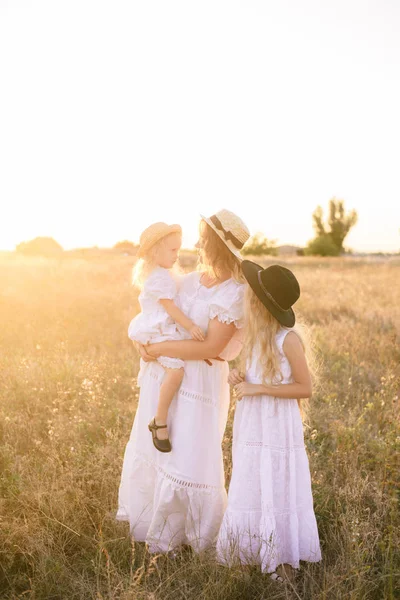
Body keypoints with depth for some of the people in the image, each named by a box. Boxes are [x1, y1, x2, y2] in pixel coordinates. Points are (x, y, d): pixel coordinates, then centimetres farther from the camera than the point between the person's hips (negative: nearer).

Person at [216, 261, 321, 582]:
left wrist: (258, 388, -19)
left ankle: (284, 559, 19)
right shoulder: (255, 336, 6)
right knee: (250, 492, 13)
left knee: (279, 491, 3)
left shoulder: (288, 339, -16)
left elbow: (305, 388, -15)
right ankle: (257, 551, 29)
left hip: (279, 427, -7)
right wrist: (239, 378, -3)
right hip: (251, 426, 7)